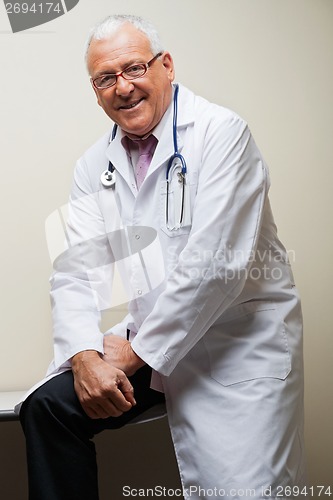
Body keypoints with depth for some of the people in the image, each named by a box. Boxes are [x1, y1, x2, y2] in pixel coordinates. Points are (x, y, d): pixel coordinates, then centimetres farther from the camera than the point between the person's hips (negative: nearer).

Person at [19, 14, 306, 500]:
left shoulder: (221, 133, -12)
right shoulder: (94, 166, 7)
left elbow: (214, 263, -21)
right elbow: (76, 271, 2)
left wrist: (139, 350, -15)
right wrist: (85, 355, -16)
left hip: (236, 348, -5)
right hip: (147, 345, 5)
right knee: (47, 406, -9)